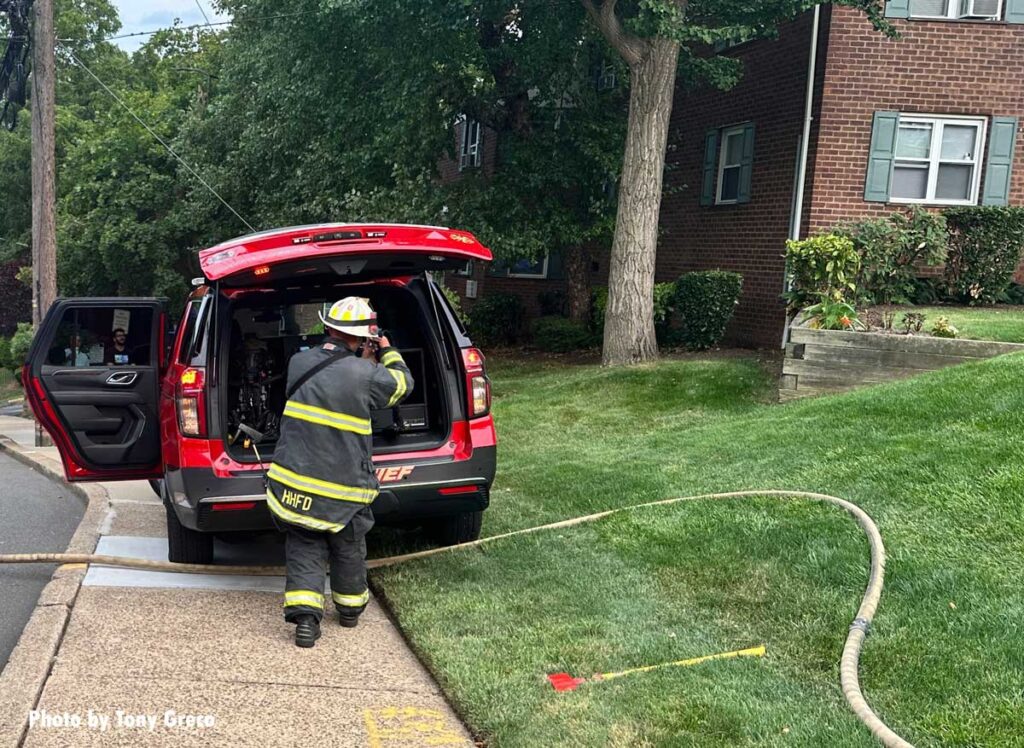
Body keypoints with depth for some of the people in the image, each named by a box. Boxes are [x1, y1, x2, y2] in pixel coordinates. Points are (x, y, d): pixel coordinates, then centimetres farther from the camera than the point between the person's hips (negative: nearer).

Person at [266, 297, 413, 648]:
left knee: (304, 548, 12)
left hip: (293, 480, 3)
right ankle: (350, 608, 36)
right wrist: (388, 353, 22)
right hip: (342, 490, -3)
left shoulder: (298, 362, 0)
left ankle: (304, 616, -1)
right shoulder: (364, 375, -14)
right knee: (349, 549, 19)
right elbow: (403, 384, 6)